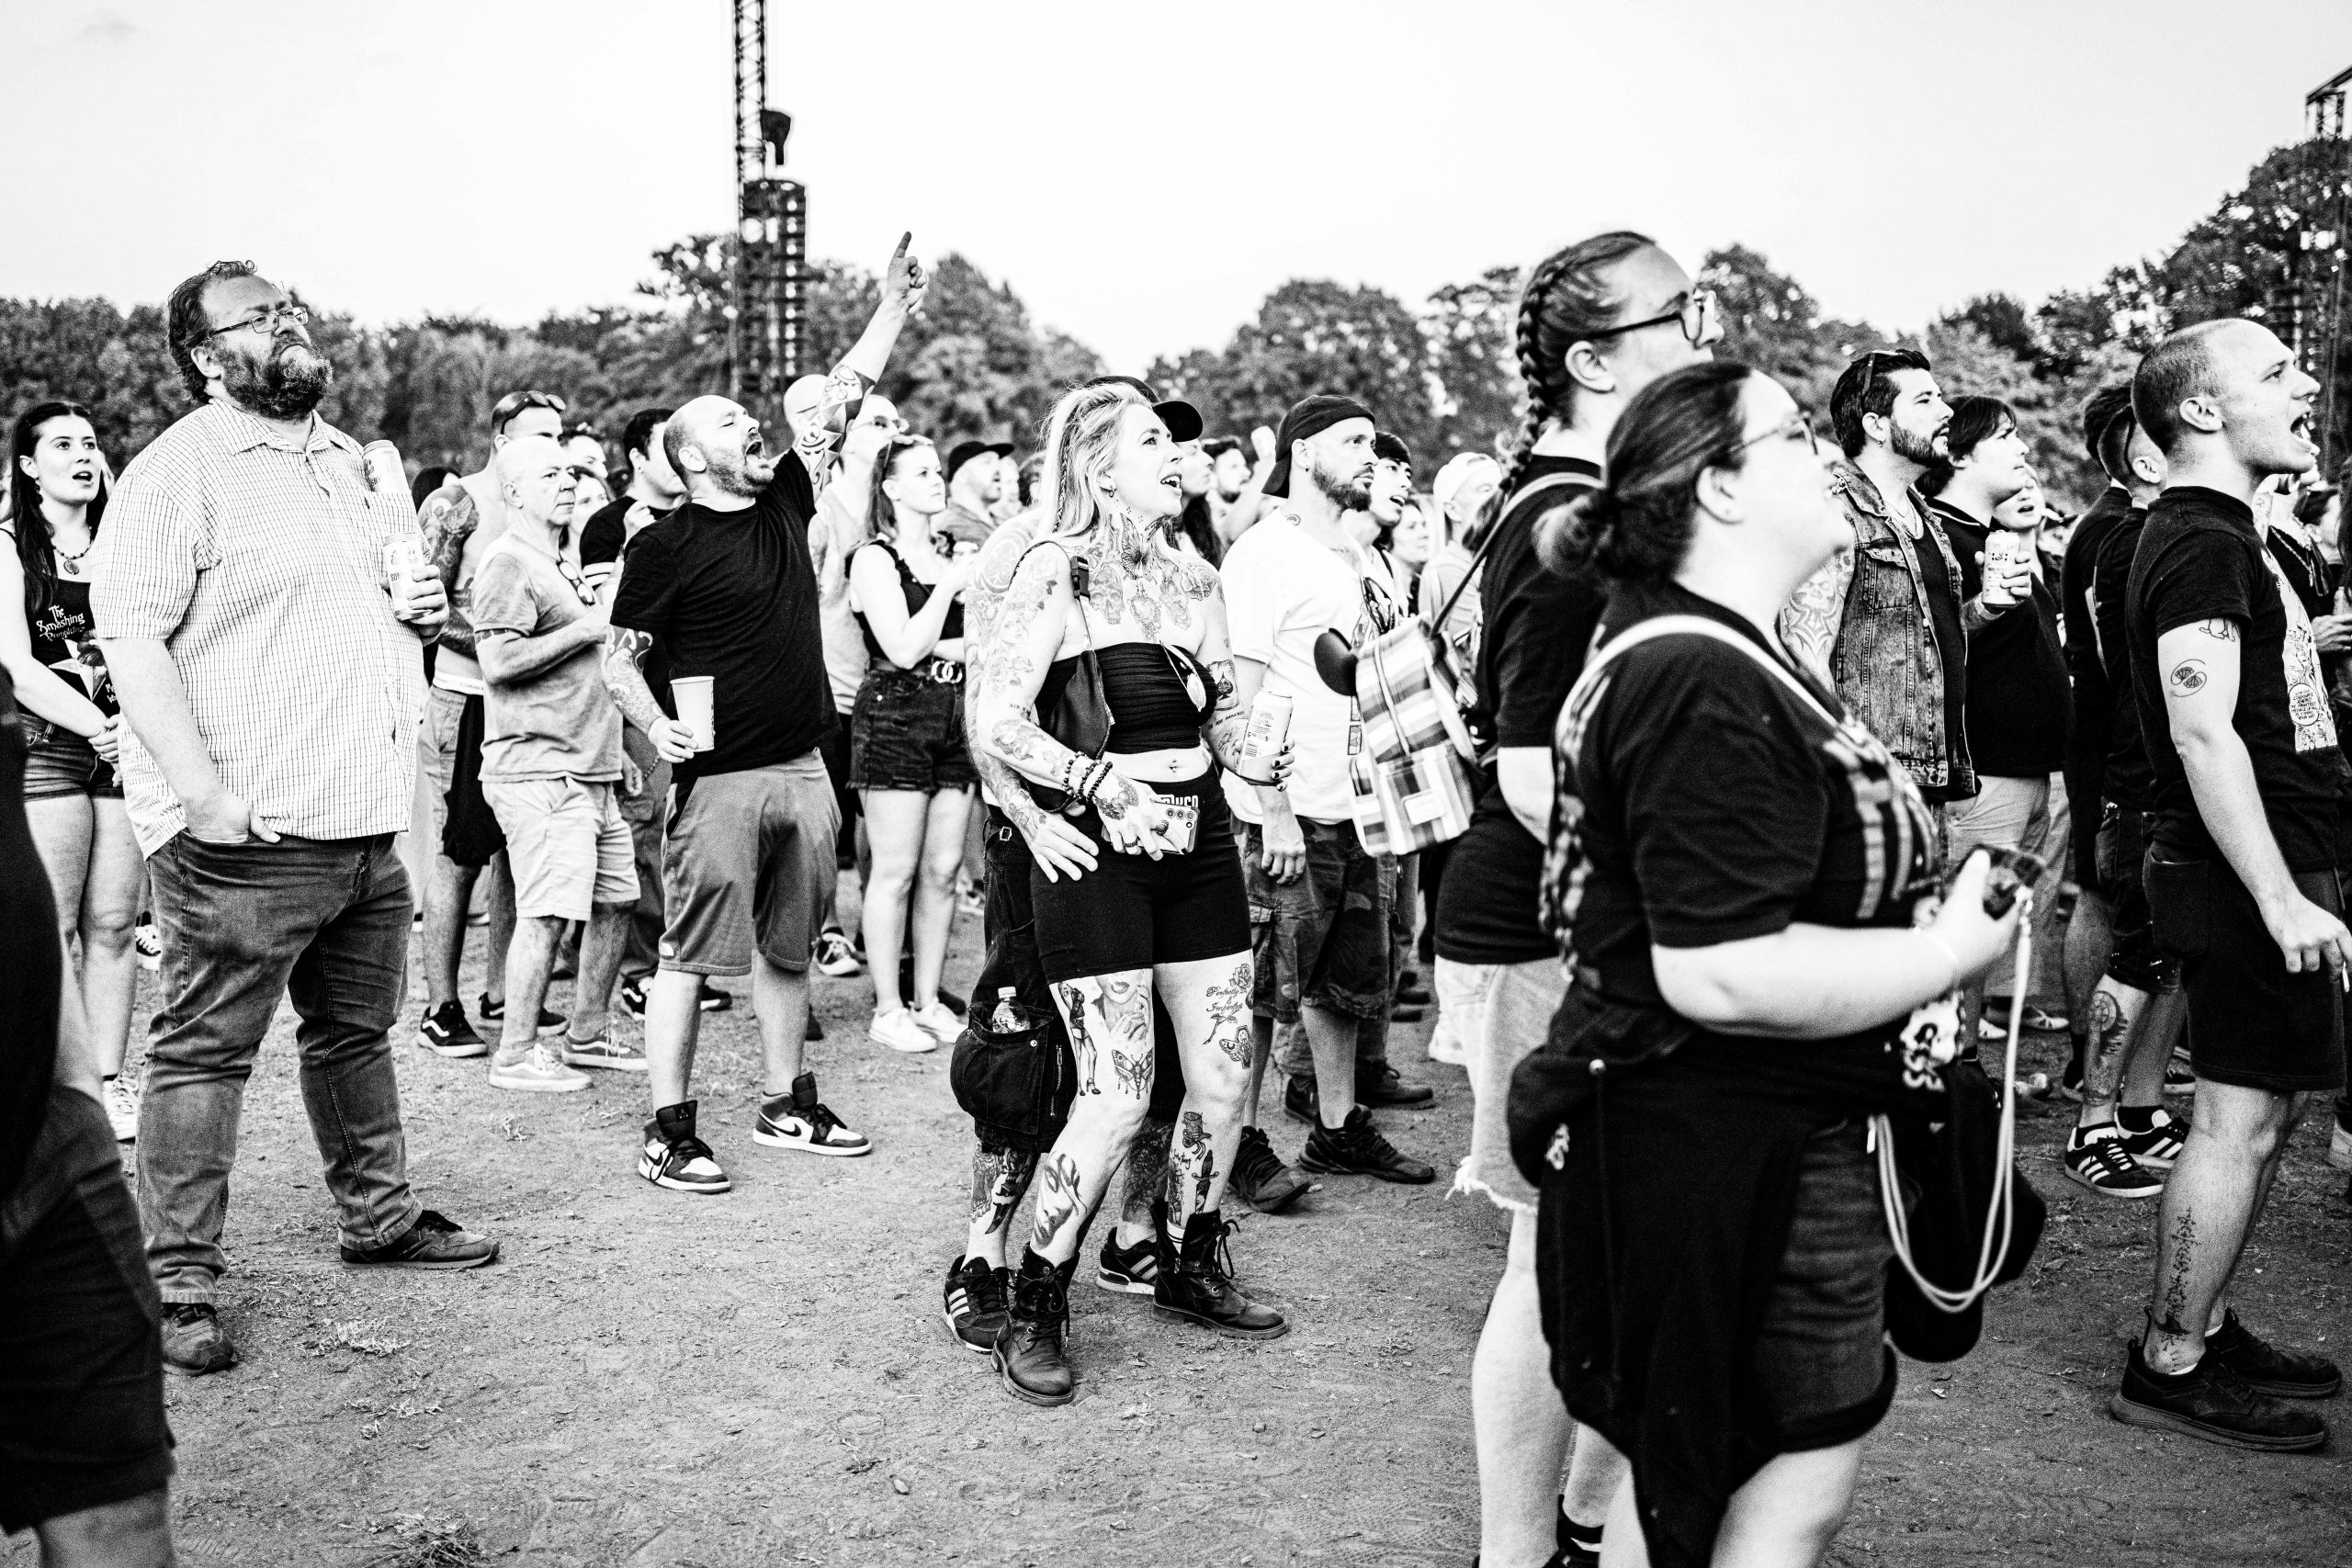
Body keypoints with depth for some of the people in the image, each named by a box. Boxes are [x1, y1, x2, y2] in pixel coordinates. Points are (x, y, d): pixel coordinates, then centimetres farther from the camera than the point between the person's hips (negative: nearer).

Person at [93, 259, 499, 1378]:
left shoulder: (354, 462, 16)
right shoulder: (176, 474, -9)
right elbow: (130, 639, -18)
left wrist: (427, 607, 6)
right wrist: (206, 797, -24)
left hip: (367, 823, 8)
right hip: (246, 835, -8)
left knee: (356, 1032, 19)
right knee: (205, 1053, -1)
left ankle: (378, 1216, 34)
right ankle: (178, 1283, 7)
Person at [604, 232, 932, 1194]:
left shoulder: (785, 498, 11)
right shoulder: (666, 545, -6)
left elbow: (842, 396, 14)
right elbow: (619, 657, -4)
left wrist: (895, 302, 12)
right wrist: (654, 724, -21)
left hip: (804, 769, 7)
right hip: (717, 778, -6)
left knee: (787, 949, 14)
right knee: (690, 952, -2)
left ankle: (786, 1105, 26)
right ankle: (668, 1132, 5)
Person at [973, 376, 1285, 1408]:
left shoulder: (1194, 580, 13)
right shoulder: (1056, 572, -8)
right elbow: (998, 722, -15)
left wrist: (1258, 756, 1)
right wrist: (1104, 787, -21)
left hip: (1198, 836, 7)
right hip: (1096, 846, -7)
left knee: (1225, 1075, 9)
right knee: (1118, 1096, -9)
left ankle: (1188, 1267, 31)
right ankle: (1033, 1311, 9)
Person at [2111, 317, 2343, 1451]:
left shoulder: (2220, 535, 18)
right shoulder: (2201, 544, -15)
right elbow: (2204, 733, -23)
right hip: (2248, 875, -10)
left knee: (2256, 1115, 15)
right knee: (2240, 1121, -5)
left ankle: (2201, 1329, 25)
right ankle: (2169, 1369, 3)